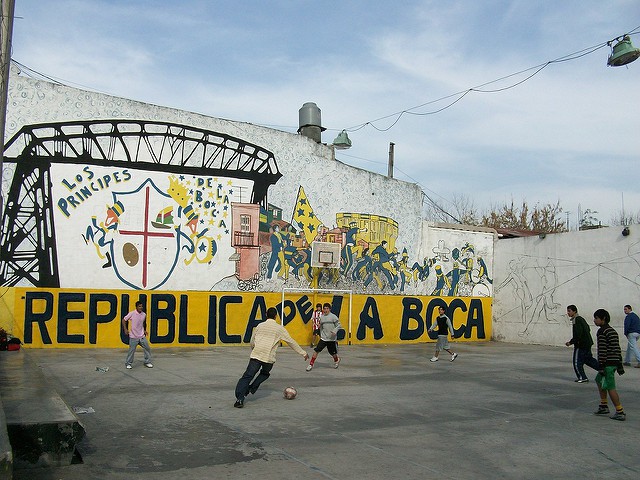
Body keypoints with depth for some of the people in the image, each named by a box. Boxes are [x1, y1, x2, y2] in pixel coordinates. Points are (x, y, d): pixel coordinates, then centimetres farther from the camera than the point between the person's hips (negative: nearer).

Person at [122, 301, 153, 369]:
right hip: (133, 337, -4)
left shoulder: (144, 314, 2)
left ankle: (147, 362, 19)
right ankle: (128, 363, 18)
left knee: (147, 348, 5)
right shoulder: (131, 314, -12)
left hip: (142, 336, 5)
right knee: (131, 350, 0)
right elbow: (124, 320, -1)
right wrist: (125, 329, -7)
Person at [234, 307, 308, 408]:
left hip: (256, 355, 1)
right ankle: (252, 388, 14)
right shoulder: (279, 328, 8)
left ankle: (240, 399, -15)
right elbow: (291, 342, 12)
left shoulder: (259, 326, 13)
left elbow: (252, 342, 20)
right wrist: (303, 353, 20)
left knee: (247, 376, -1)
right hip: (269, 358, -1)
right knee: (265, 373, 29)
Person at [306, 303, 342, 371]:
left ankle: (336, 360, 45)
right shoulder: (321, 317, 6)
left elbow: (339, 325, -8)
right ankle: (311, 364, -4)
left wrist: (335, 331, -24)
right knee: (316, 350, -10)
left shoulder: (333, 316, -6)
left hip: (332, 339, -3)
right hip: (323, 338, 3)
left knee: (333, 353, 12)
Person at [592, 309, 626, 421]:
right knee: (599, 381, 22)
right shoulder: (612, 330, 15)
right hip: (615, 361, 10)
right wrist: (620, 365, 21)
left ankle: (620, 412, -6)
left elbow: (602, 350, -18)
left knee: (610, 387, -6)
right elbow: (618, 349, 17)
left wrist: (601, 366, -18)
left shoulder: (601, 332, -14)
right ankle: (604, 406, 25)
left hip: (607, 363, -10)